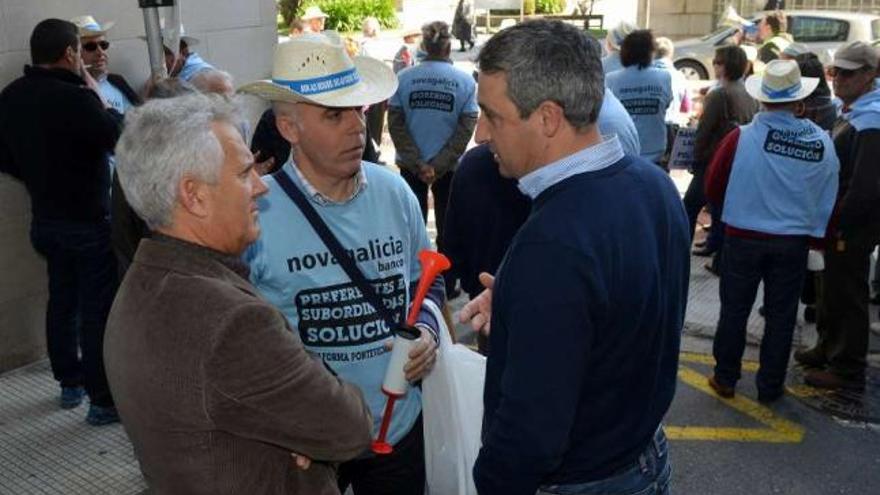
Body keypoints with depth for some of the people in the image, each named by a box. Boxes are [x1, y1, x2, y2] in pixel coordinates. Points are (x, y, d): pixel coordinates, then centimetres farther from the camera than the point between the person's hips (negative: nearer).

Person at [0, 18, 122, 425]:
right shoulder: (75, 98, -25)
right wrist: (98, 98, -5)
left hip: (45, 219, 8)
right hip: (88, 223, -8)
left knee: (62, 301, 20)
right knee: (97, 310, 0)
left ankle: (70, 383, 33)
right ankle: (104, 400, 7)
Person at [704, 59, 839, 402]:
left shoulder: (741, 138, -17)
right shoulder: (822, 143, -10)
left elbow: (713, 189, -9)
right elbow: (828, 197, 0)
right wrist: (810, 227, 16)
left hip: (744, 237, -1)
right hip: (793, 242, 2)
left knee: (734, 310, 14)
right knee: (781, 315, 14)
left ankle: (725, 378, 25)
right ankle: (770, 386, 25)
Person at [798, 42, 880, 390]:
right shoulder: (851, 113, 11)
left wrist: (835, 224, -17)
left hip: (852, 229, -9)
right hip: (838, 226, 10)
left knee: (848, 296, 1)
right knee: (834, 288, 21)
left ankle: (847, 370, 13)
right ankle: (829, 349, 37)